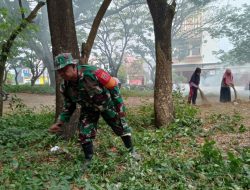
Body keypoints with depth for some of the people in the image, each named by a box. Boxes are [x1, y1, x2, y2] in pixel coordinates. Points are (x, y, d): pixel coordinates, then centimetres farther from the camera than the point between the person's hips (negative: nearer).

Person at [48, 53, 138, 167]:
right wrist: (59, 123, -9)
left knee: (121, 127, 8)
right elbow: (69, 106, 1)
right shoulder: (65, 87, -17)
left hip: (107, 103, -3)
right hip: (88, 109, 4)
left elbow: (113, 86, -25)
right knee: (84, 134, -4)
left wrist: (120, 107, -20)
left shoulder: (92, 73, -36)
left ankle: (131, 151, 31)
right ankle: (88, 161, 18)